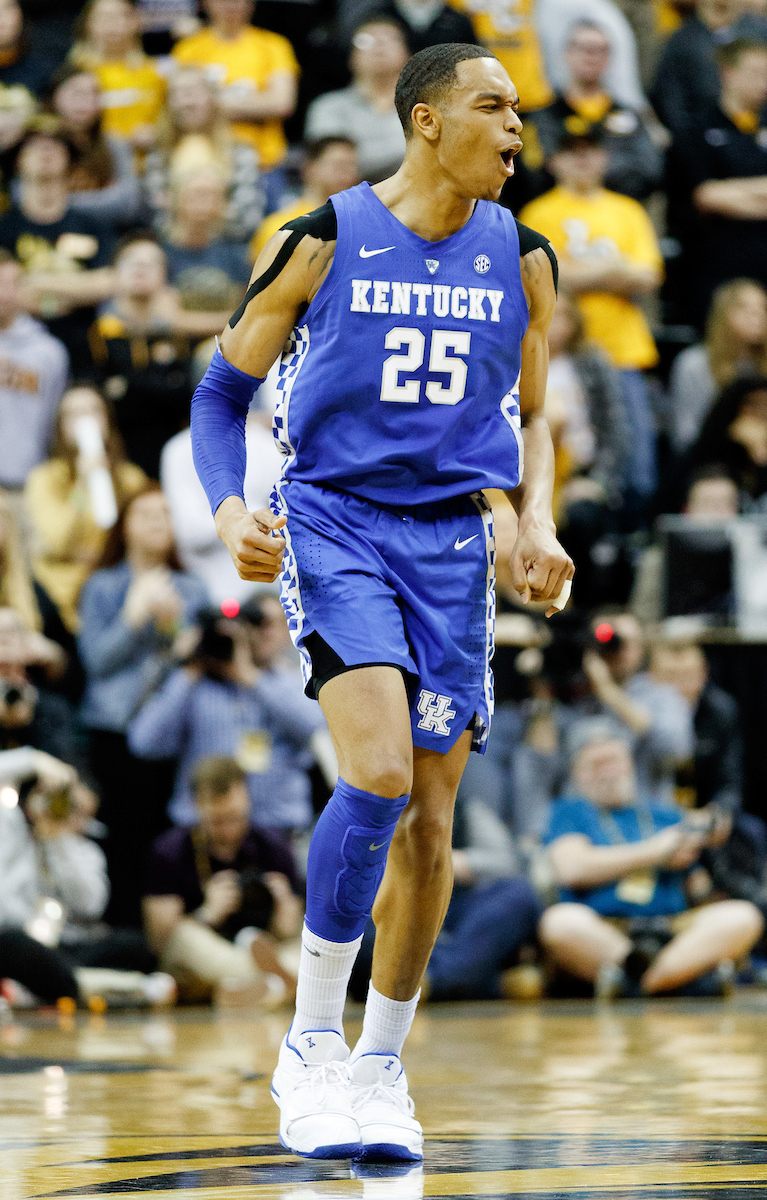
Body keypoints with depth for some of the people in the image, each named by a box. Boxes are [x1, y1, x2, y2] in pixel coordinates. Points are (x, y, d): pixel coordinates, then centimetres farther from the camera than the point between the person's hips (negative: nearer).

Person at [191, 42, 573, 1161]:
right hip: (332, 522, -4)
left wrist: (537, 523, 0)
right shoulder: (320, 243, -4)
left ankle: (381, 1068, 19)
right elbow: (222, 394, 5)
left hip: (451, 542, 4)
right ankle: (311, 1045, -9)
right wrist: (230, 510, -12)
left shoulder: (521, 260, 6)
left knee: (429, 817, 4)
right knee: (379, 774, -23)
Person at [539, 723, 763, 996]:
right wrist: (654, 851, 2)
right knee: (562, 921, -37)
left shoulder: (666, 817, 26)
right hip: (599, 933, -4)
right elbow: (571, 870, -4)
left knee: (743, 917, -23)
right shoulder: (569, 812, 16)